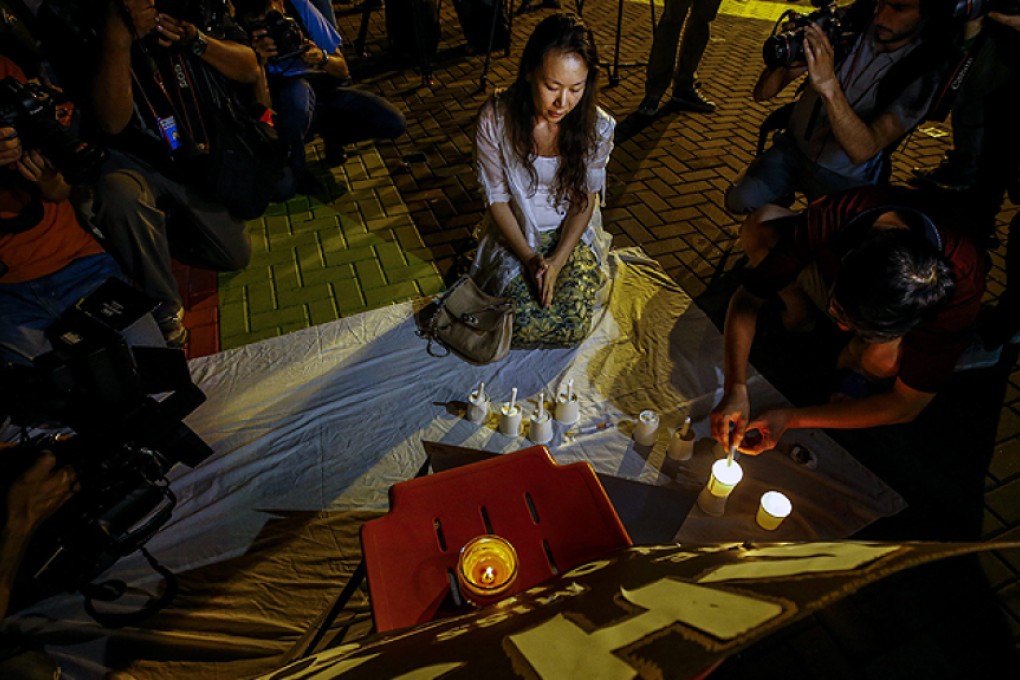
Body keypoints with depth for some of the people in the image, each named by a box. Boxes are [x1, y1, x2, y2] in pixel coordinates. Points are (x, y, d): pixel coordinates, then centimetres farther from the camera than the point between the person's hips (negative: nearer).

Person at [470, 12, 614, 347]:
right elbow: (497, 198, -9)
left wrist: (557, 261, -18)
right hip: (514, 233, -1)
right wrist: (529, 258, -17)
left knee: (573, 328, -19)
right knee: (522, 326, -22)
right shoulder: (495, 119, -18)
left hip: (573, 232, 1)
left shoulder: (596, 126, -14)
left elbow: (585, 199, -5)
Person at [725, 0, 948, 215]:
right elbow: (763, 93, -12)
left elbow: (862, 150, -32)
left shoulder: (924, 70, -20)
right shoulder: (849, 21, -14)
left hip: (844, 179, -2)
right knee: (738, 200, -17)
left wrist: (828, 85, -43)